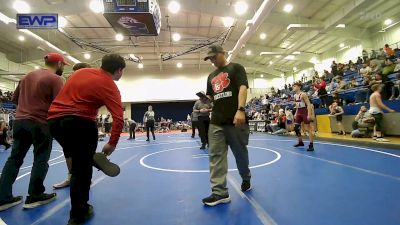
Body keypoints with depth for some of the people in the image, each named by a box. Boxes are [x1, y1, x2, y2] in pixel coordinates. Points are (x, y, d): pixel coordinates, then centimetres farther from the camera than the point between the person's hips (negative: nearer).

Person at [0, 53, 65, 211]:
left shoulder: (28, 76, 15)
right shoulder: (55, 79, -9)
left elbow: (15, 98, 23)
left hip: (19, 121, 7)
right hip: (41, 124, -7)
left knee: (14, 158, 12)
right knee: (40, 160, 3)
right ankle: (34, 197, 12)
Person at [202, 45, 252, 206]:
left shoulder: (236, 68, 5)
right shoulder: (211, 76, 22)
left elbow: (243, 88, -9)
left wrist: (240, 110, -23)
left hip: (235, 120, -5)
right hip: (216, 122, 5)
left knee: (241, 153, 11)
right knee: (215, 155, -2)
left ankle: (246, 179, 37)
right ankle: (220, 192, 4)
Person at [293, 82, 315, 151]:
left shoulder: (303, 94, -14)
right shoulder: (295, 95, 10)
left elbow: (309, 104, -18)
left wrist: (309, 114, -24)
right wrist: (296, 113, 18)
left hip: (305, 112, -8)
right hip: (298, 112, 8)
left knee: (308, 128, -4)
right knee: (296, 128, 8)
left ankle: (311, 145, 1)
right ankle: (300, 142, 24)